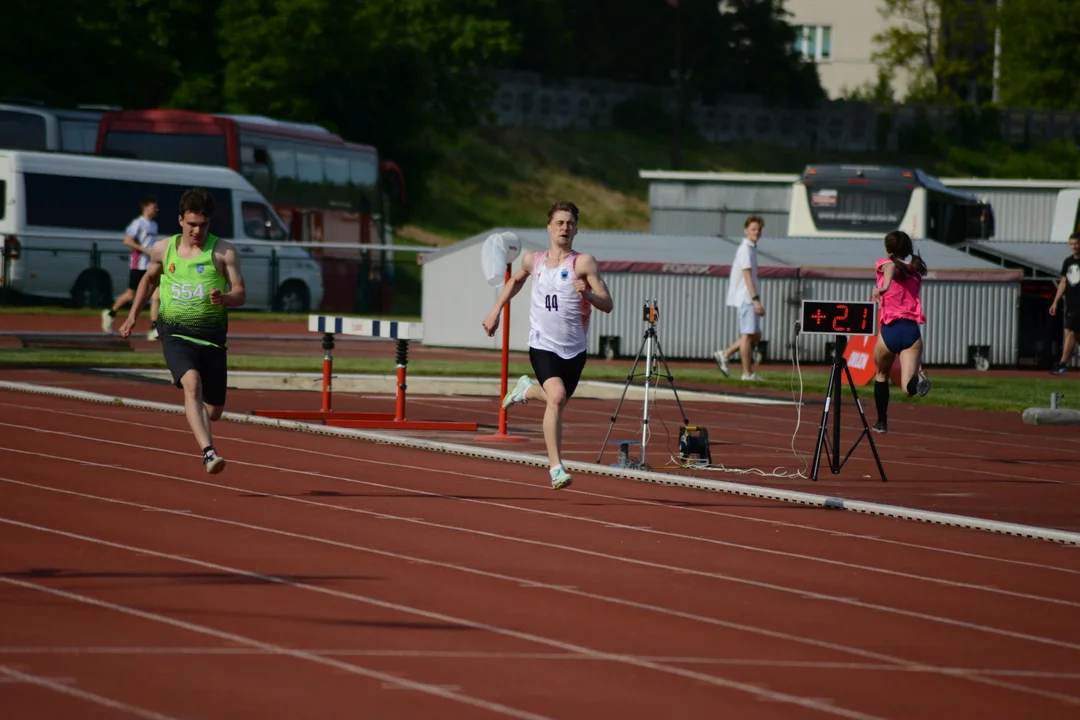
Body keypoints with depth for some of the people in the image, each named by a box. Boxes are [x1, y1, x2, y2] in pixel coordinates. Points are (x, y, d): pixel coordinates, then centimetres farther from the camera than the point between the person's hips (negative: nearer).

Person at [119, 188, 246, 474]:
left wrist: (224, 298, -25)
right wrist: (133, 315, 21)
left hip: (211, 335, 1)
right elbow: (149, 279, 27)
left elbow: (240, 294, -3)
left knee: (214, 411, 8)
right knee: (192, 383, -30)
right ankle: (208, 453, -41)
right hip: (175, 333, -1)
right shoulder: (163, 249, 7)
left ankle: (193, 412, 47)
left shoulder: (224, 252, 0)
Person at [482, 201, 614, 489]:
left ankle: (528, 389, 53)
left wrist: (587, 294, -30)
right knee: (556, 397, -24)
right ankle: (556, 467, -20)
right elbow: (516, 280, 28)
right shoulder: (533, 260, 4)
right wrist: (495, 311, 24)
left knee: (557, 400, 19)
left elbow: (607, 305, -12)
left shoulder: (583, 263, -6)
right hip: (543, 345, -1)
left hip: (574, 349, 1)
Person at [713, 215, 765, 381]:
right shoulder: (745, 249, -12)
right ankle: (747, 373, -1)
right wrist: (756, 299, -24)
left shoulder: (751, 249, 18)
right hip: (746, 298, -10)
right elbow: (747, 275, -19)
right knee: (748, 334, -5)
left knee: (756, 335, 12)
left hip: (749, 298, 10)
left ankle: (724, 355, 14)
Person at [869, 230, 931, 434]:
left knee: (882, 375, 26)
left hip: (890, 329, -2)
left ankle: (882, 422, 34)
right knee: (908, 389, -8)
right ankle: (917, 378, -43)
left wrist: (883, 286, -39)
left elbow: (891, 266, -19)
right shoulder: (915, 272, 20)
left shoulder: (885, 264, 6)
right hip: (912, 331, 2)